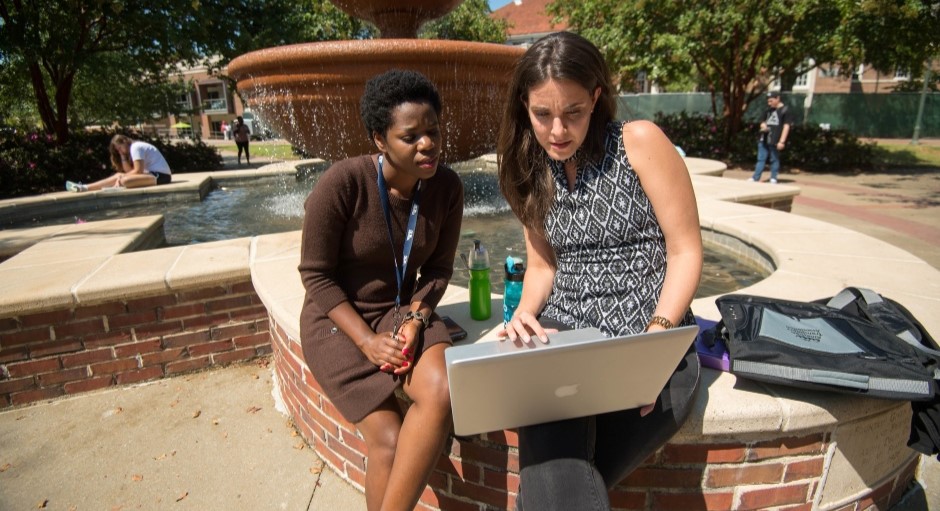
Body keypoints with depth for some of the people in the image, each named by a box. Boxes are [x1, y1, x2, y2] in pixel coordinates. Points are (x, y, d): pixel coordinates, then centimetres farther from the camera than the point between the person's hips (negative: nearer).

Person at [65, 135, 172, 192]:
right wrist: (123, 156, 1)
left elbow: (138, 171, -14)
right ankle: (85, 188, 14)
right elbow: (129, 171, 11)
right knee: (118, 176, 9)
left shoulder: (136, 147, -8)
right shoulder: (134, 148, 21)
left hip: (161, 175, -10)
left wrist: (121, 177, -3)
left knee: (125, 180, -27)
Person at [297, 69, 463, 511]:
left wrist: (414, 318, -16)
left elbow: (438, 269, 1)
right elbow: (316, 275, -12)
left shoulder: (447, 188, -8)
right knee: (390, 439, -17)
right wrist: (367, 340, -20)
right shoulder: (342, 183, -20)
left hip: (403, 309, 3)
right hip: (338, 319, -3)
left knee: (441, 393, -26)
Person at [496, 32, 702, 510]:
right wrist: (525, 313, -4)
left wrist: (657, 336, -17)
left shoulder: (640, 142, -4)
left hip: (647, 340, -2)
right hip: (563, 331, 3)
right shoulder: (533, 171, 11)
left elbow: (686, 251, -4)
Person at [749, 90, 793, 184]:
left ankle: (773, 179, 8)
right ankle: (755, 178, 6)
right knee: (761, 159, 6)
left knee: (774, 159, 2)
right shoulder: (768, 110, 15)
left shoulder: (784, 110, -4)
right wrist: (763, 125, -1)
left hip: (775, 141, -6)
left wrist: (782, 141, -14)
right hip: (763, 139, 6)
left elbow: (786, 126, -8)